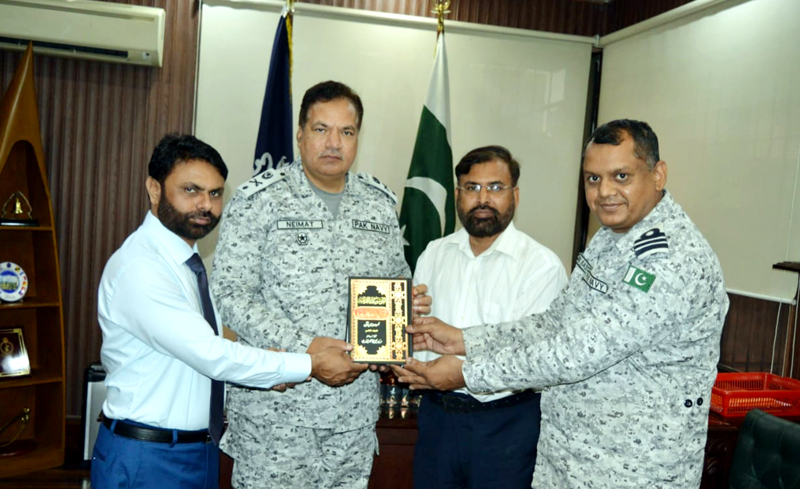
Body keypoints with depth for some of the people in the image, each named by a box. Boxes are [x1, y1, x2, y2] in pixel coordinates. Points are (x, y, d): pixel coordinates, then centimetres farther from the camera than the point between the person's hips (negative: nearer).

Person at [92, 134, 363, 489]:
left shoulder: (189, 263, 8)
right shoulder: (138, 268, -20)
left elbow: (208, 352, 5)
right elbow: (211, 356, -25)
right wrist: (310, 365, -20)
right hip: (148, 458, -8)